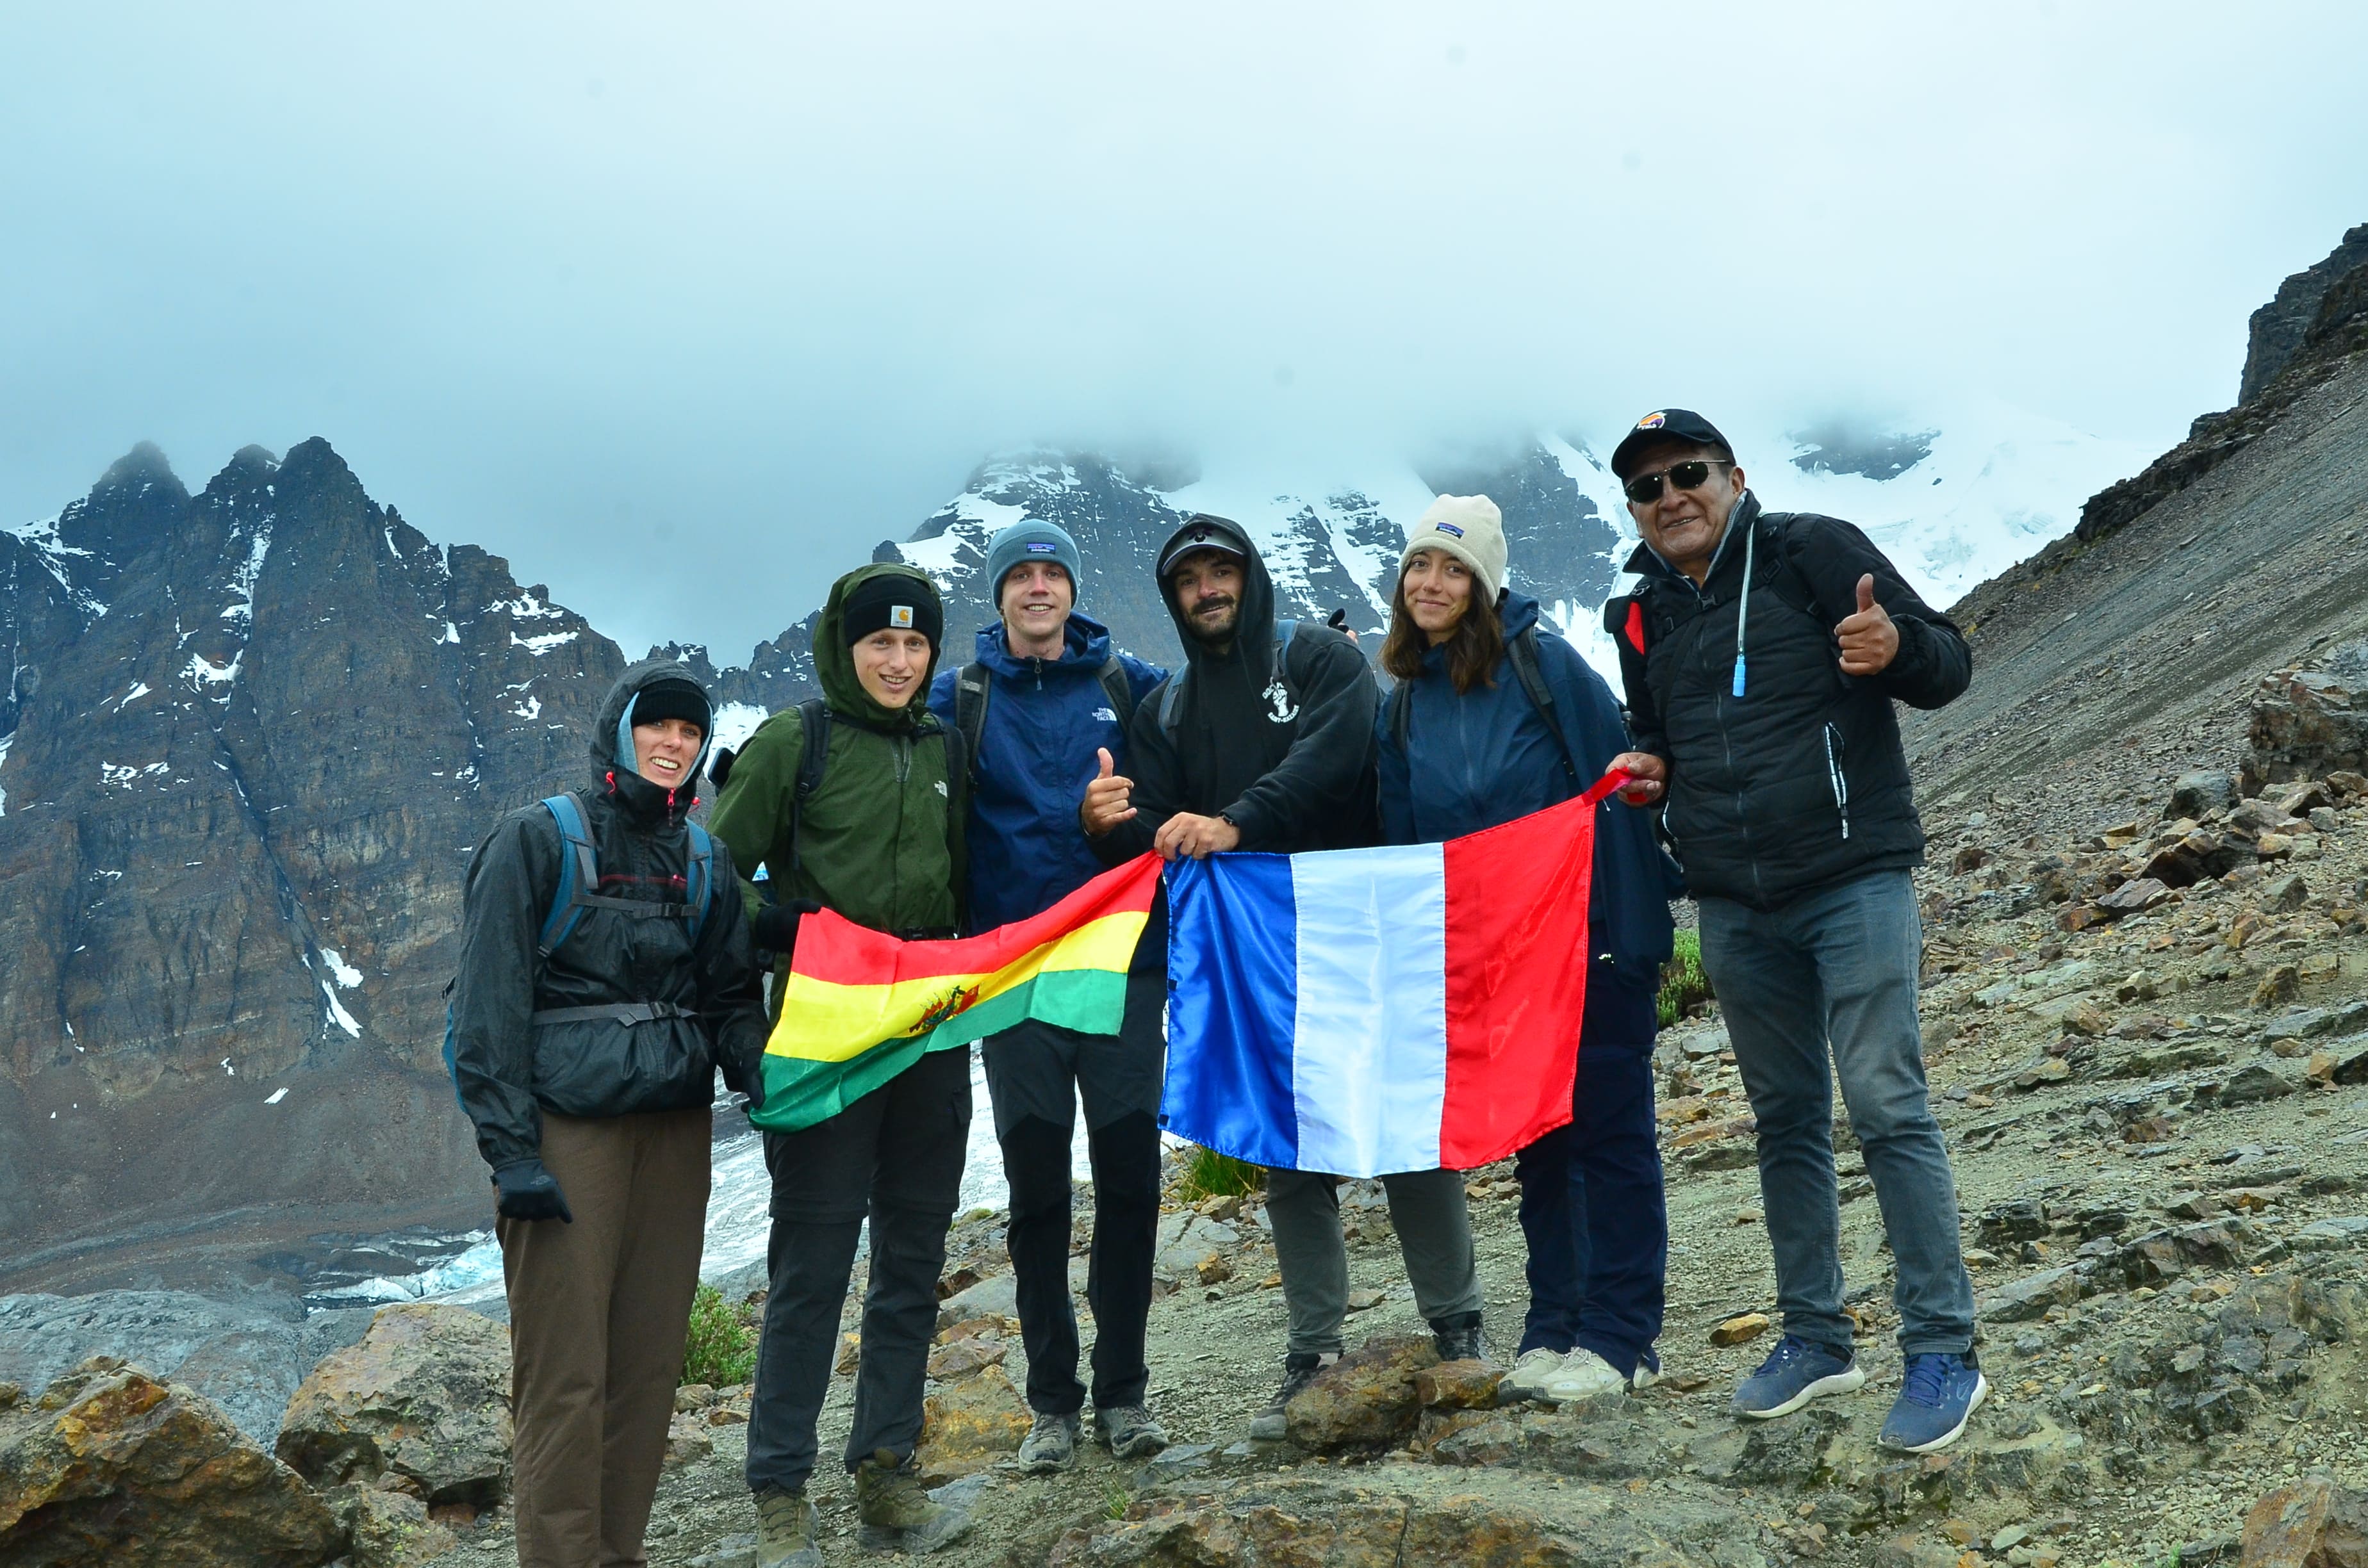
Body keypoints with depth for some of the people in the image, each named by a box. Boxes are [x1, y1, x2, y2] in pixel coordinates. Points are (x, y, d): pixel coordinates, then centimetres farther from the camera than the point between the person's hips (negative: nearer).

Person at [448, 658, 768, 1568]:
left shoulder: (704, 861, 13)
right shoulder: (538, 841, -2)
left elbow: (731, 998, 14)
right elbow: (489, 1004, -6)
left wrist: (765, 1076, -7)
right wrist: (510, 1150, -13)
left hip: (676, 1132, 5)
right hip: (567, 1128, -5)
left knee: (650, 1362, 6)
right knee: (565, 1373, -5)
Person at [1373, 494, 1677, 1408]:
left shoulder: (1546, 665, -9)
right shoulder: (1404, 705, 7)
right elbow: (1402, 841, 12)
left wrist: (1640, 924, -15)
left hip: (1591, 940, -5)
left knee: (1608, 1131, 2)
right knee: (1535, 1143, 12)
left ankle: (1618, 1337, 11)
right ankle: (1554, 1330, 23)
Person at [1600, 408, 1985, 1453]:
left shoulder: (1814, 551, -6)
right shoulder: (1642, 615, 10)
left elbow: (1950, 663, -7)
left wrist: (1897, 646, -30)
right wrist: (1646, 773, 1)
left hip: (1854, 883, -5)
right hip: (1734, 910, 6)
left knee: (1887, 1108, -8)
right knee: (1786, 1121, 12)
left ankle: (1943, 1354, 2)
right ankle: (1815, 1339, 24)